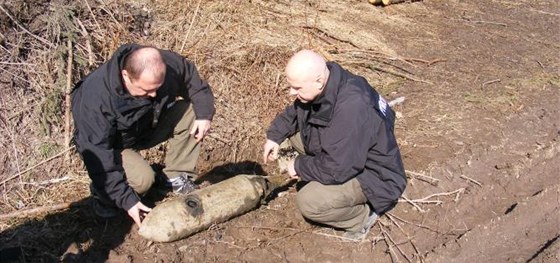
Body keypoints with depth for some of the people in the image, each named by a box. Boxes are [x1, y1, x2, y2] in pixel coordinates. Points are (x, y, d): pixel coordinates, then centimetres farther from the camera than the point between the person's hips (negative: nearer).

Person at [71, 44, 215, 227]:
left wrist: (204, 114, -18)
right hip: (110, 144, -5)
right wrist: (127, 200, -34)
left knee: (191, 112, -16)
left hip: (149, 126, 6)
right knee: (142, 179, -32)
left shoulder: (170, 64, -24)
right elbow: (99, 158, -33)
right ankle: (103, 195, 0)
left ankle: (177, 177, -1)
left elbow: (194, 82, -2)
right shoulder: (95, 99, -38)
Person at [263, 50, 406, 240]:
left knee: (308, 203, -25)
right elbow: (295, 111, 11)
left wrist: (299, 166, -17)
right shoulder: (325, 86, -11)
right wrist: (275, 136, -4)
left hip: (374, 176, -9)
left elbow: (336, 170, -33)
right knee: (294, 132, 4)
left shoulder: (351, 109, -37)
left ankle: (361, 216, 0)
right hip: (344, 154, 9)